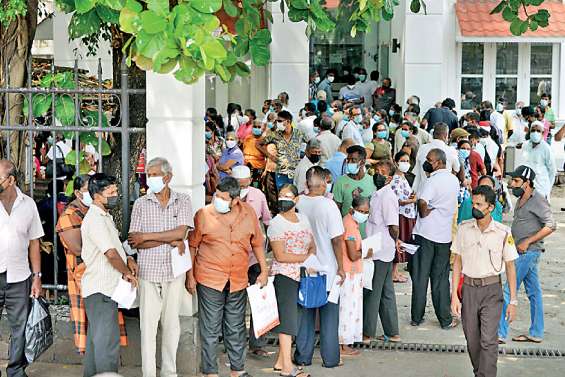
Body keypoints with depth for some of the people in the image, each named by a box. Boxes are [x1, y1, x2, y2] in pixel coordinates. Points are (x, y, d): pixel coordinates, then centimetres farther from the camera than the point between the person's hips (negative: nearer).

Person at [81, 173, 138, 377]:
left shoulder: (105, 216, 16)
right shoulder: (95, 219, -17)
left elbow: (114, 246, 25)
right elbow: (111, 253, -23)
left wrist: (128, 260, 6)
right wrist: (127, 272, -8)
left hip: (101, 289, 10)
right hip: (101, 290, -10)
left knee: (96, 339, 16)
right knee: (108, 341, -9)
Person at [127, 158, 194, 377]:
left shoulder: (182, 201, 2)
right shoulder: (141, 204, 2)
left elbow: (181, 232, -13)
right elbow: (135, 241, -6)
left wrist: (146, 236, -11)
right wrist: (171, 241, -12)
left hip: (174, 271, 0)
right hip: (148, 271, 0)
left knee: (171, 322, 9)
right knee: (148, 324, 0)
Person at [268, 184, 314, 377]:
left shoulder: (303, 219, 11)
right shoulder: (276, 223, -9)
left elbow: (312, 245, 12)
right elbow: (280, 256, -14)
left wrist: (312, 253, -10)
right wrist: (306, 257, -10)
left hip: (302, 275, 7)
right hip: (284, 275, -6)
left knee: (291, 318, 9)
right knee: (287, 317, -7)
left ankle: (281, 361, 17)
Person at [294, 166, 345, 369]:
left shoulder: (297, 204, -6)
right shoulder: (328, 205, -16)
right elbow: (336, 240, -15)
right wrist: (340, 267, -6)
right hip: (327, 269, -3)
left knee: (305, 314, 13)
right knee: (328, 315, 8)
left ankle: (303, 356, 19)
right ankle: (330, 358, 13)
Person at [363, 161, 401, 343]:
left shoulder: (387, 196, -17)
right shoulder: (379, 194, 12)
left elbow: (394, 227, -19)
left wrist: (395, 241, -3)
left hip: (380, 253, -9)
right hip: (382, 252, 9)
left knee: (371, 293, 1)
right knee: (386, 293, 13)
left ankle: (367, 333, 10)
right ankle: (392, 333, 21)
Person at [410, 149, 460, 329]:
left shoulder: (434, 180, -14)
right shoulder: (454, 180, 8)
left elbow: (422, 202, -29)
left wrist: (424, 214, -10)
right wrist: (434, 209, 8)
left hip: (425, 233, -5)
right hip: (444, 234, 5)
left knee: (420, 277, 4)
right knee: (441, 279, 12)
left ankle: (417, 317, 10)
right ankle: (445, 319, 13)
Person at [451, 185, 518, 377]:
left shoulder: (503, 233, -7)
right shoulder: (464, 228, -1)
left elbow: (510, 267, 0)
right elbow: (457, 262, 5)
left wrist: (513, 301, 0)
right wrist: (454, 295, 1)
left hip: (492, 290, -3)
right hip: (469, 288, 3)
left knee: (488, 340, -12)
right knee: (472, 341, 9)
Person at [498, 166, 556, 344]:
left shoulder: (538, 200, -15)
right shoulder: (521, 200, 14)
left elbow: (551, 226, -21)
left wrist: (527, 242, -20)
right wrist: (513, 244, 13)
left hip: (528, 252, -9)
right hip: (524, 253, 9)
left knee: (508, 291, -9)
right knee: (533, 292, 13)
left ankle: (500, 333, -6)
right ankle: (536, 333, 19)